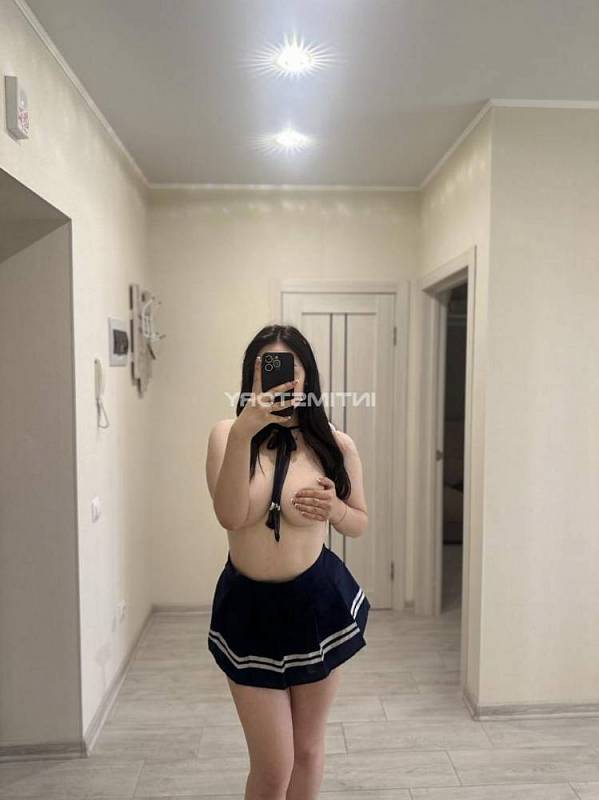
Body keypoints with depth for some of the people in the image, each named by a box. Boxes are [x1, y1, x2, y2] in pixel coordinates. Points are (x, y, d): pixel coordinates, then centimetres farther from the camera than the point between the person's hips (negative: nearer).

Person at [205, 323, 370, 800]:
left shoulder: (336, 445, -7)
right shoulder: (227, 434, -8)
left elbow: (360, 524, 5)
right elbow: (230, 516, -22)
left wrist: (334, 509, -18)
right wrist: (243, 434, -33)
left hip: (318, 603, 1)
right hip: (248, 608, -1)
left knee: (308, 747, 20)